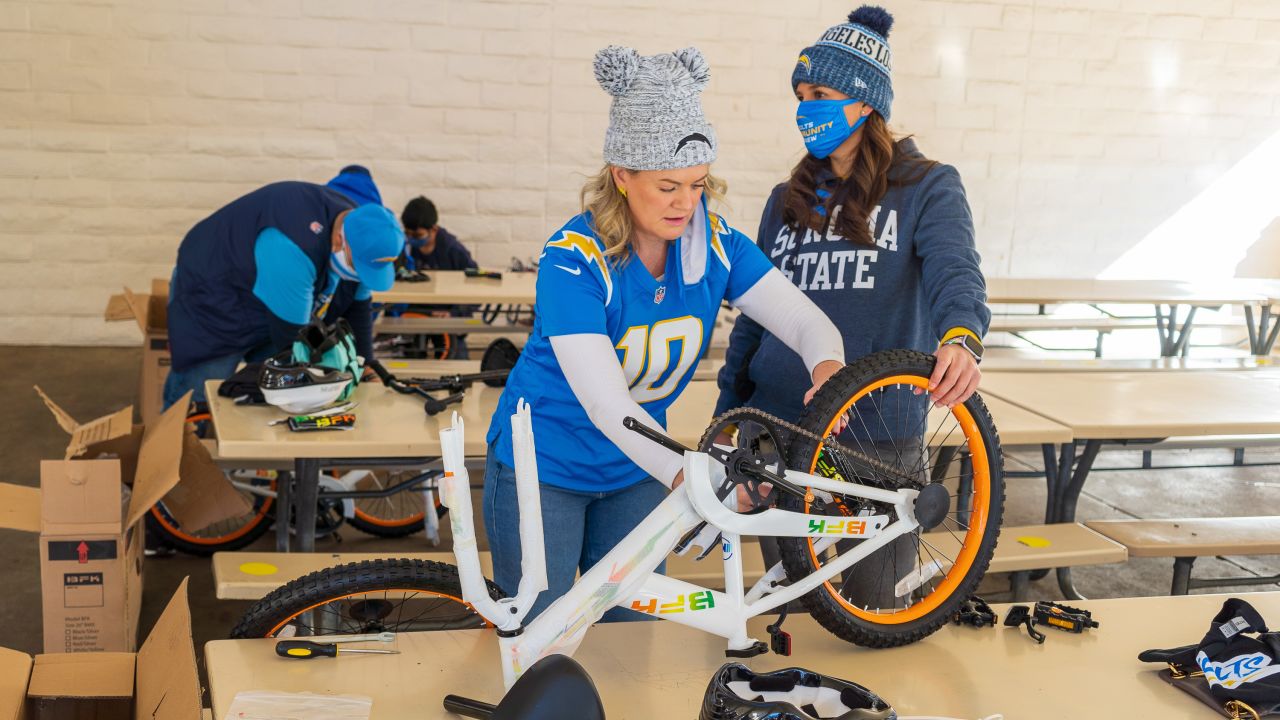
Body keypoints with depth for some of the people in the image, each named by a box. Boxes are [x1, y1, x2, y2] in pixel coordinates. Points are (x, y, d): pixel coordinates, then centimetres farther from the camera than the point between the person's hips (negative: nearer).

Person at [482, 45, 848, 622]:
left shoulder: (716, 245, -11)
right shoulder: (573, 260, -28)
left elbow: (805, 319, -16)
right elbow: (605, 403, -35)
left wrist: (828, 368, -40)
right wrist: (682, 473, -50)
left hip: (635, 471, 5)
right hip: (543, 467, -5)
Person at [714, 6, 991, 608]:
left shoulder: (927, 188, 1)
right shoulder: (788, 201, 14)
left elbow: (956, 272, -18)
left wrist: (961, 336, -40)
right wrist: (725, 417, 13)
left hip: (879, 439, -3)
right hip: (779, 433, 4)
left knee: (881, 617, 5)